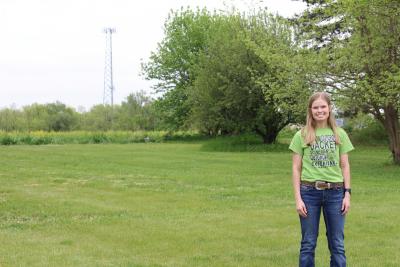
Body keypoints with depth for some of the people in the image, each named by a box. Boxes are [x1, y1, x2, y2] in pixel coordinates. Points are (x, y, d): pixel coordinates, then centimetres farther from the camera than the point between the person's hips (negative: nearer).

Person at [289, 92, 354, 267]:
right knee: (308, 244, 5)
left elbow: (345, 166, 8)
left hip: (335, 193, 2)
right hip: (309, 192, -1)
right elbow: (296, 169, 1)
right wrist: (298, 198, -5)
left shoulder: (339, 134, 6)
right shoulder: (302, 135, 1)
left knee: (337, 244, 6)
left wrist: (347, 193, 0)